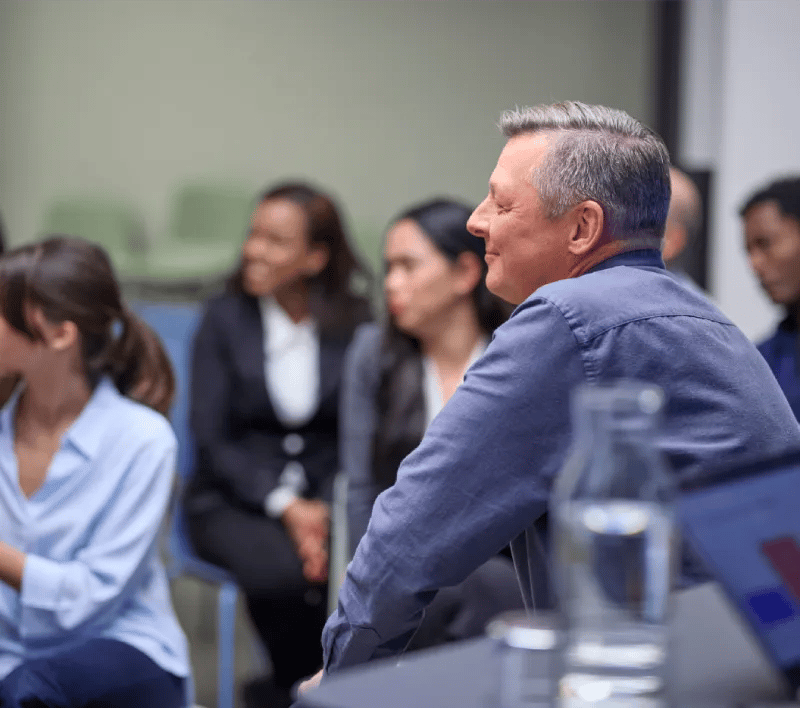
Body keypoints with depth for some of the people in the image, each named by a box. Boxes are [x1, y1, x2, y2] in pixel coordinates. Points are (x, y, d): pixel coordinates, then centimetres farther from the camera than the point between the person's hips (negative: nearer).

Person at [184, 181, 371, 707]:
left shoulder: (355, 323, 3)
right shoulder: (224, 318, 3)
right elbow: (211, 438, -2)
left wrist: (328, 508, -18)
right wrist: (285, 507, -14)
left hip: (331, 493, 1)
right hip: (237, 500, -1)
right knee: (282, 571, -33)